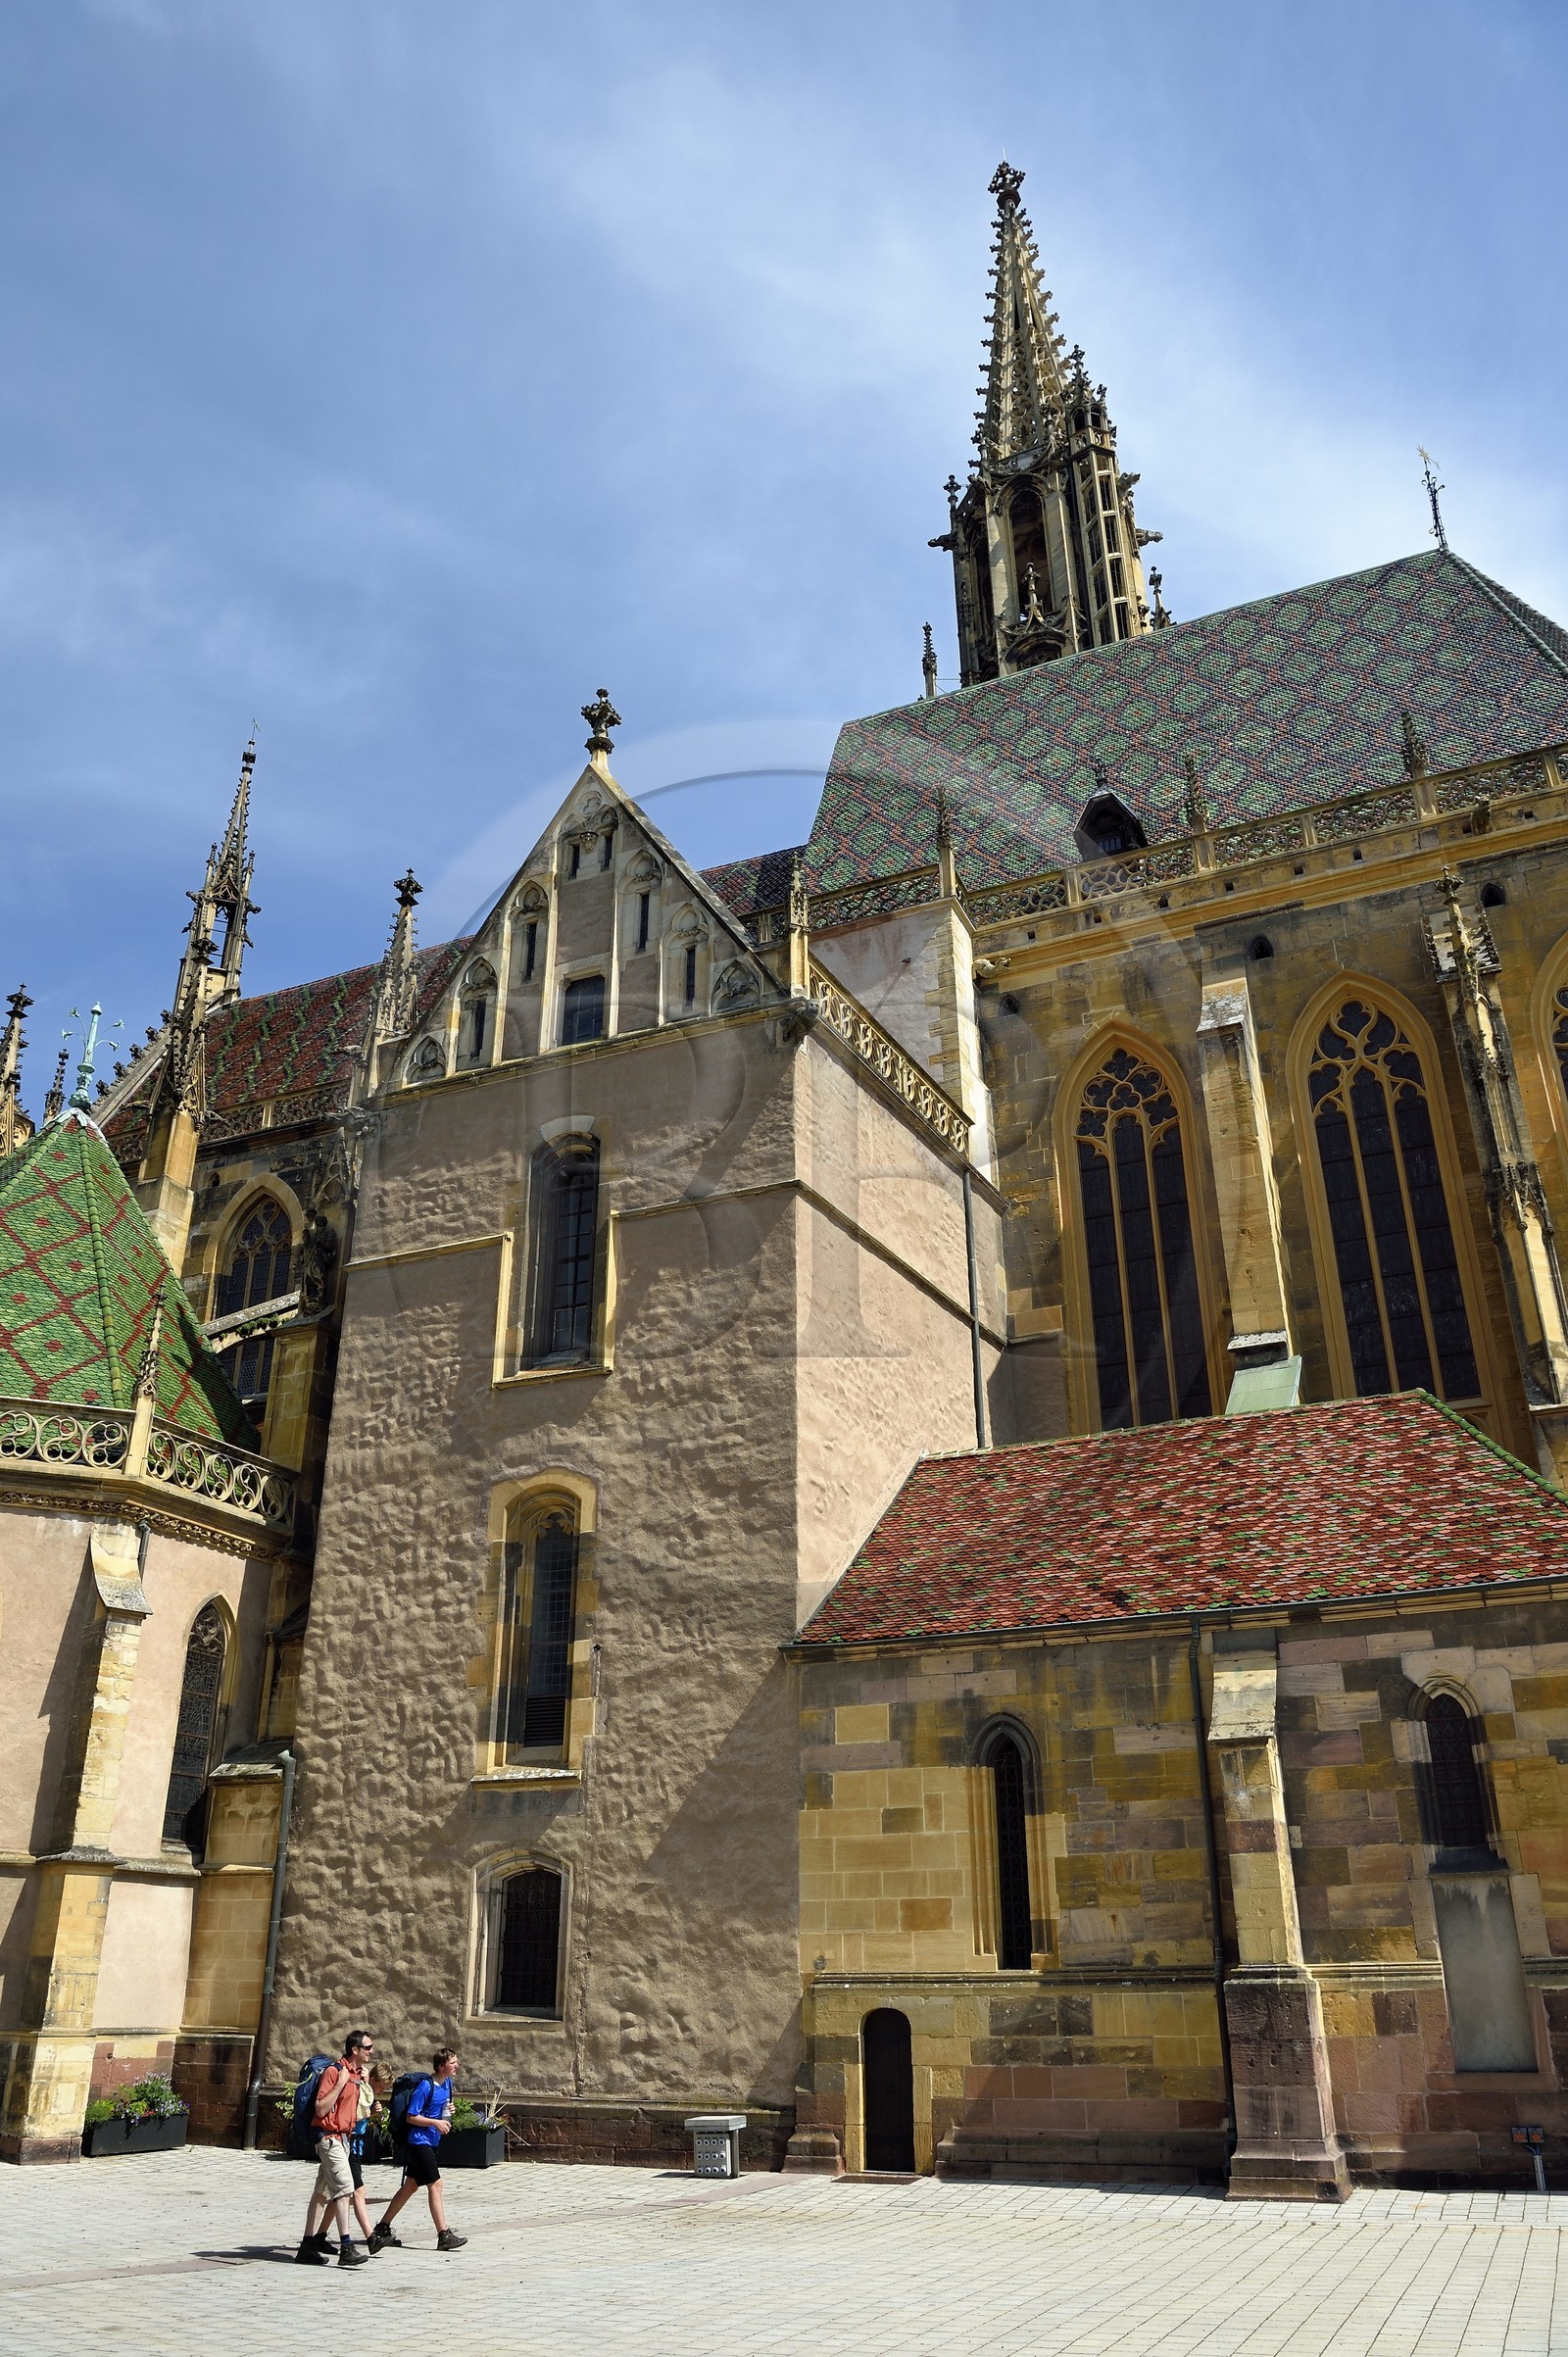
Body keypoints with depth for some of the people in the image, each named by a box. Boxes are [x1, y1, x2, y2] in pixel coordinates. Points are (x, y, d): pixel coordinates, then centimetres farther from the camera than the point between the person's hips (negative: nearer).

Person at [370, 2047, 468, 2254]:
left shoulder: (447, 2083, 6)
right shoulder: (426, 2086, -19)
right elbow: (411, 2117, -17)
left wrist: (448, 2111, 1)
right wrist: (436, 2122, -22)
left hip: (433, 2142, 9)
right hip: (419, 2141, -9)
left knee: (410, 2186, 13)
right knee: (435, 2185, -9)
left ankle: (382, 2229, 23)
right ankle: (444, 2236, -6)